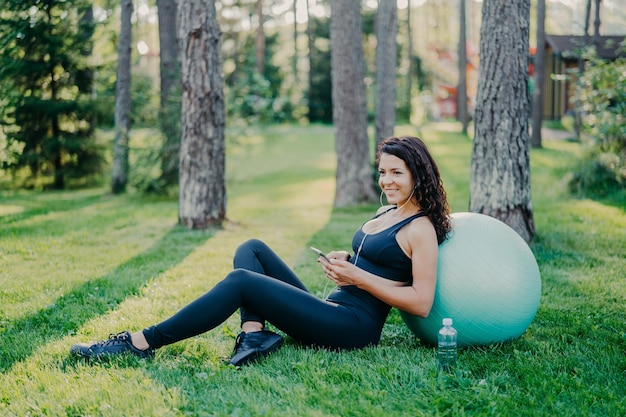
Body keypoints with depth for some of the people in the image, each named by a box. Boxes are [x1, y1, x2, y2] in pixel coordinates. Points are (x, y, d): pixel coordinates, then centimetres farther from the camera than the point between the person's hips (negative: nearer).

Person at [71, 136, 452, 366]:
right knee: (252, 250, 2)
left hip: (355, 325, -9)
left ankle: (141, 343, -18)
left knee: (242, 281, -21)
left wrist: (357, 276, -16)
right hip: (330, 309, 10)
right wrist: (344, 261, 7)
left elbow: (421, 303, -15)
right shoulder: (385, 213, 19)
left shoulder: (420, 229, -7)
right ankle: (254, 333, -20)